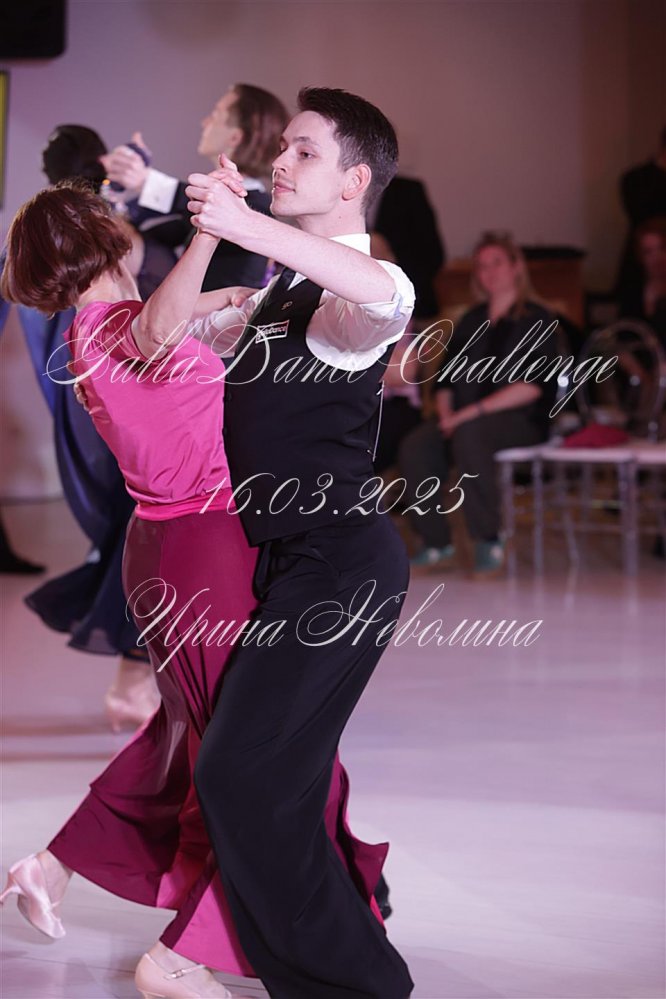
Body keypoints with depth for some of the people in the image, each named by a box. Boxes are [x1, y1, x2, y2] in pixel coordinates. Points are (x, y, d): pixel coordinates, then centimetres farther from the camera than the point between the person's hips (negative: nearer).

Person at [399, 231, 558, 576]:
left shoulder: (535, 320, 2)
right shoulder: (472, 321, 21)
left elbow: (532, 385, -11)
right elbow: (445, 379, 19)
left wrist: (471, 412, -17)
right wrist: (445, 412, -5)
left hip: (520, 421, -5)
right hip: (463, 419, 5)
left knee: (468, 436, -38)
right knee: (414, 447, -25)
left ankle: (489, 543, -32)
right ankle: (436, 544, -20)